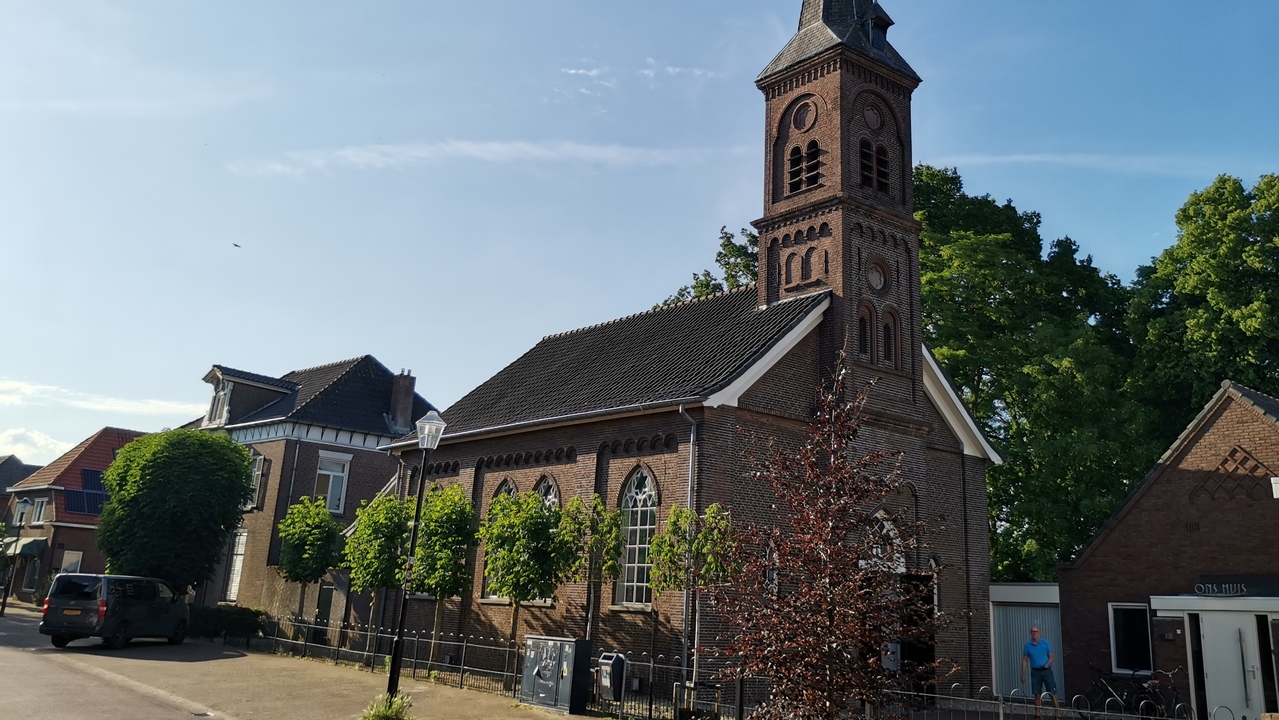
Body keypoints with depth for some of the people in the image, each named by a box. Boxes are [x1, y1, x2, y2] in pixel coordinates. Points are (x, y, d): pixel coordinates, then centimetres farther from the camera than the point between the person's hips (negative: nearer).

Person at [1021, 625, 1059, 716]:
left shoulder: (1045, 643, 0)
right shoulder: (1027, 645, 2)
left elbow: (1051, 656, 3)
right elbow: (1024, 660, 5)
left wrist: (1047, 664, -18)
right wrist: (1023, 675, 1)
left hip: (1046, 671, -1)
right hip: (1035, 672, 1)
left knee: (1053, 693, -4)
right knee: (1037, 695, 5)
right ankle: (1037, 714, 13)